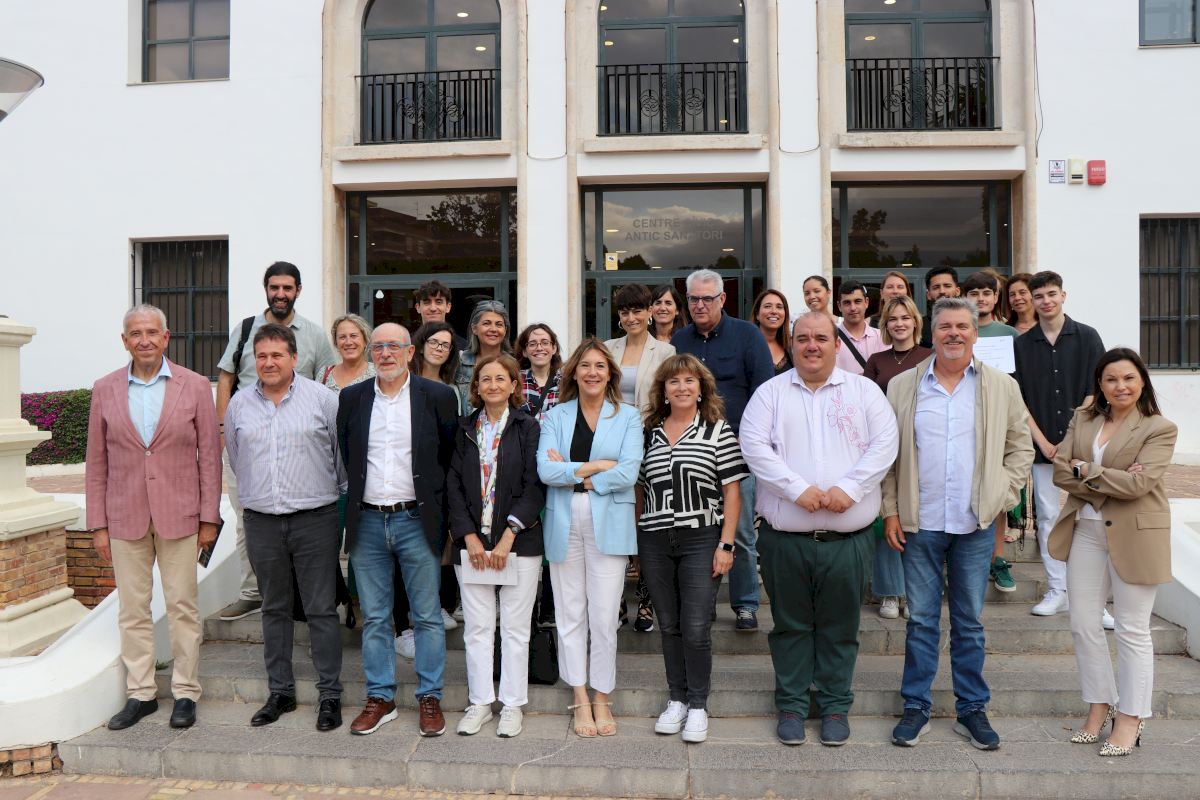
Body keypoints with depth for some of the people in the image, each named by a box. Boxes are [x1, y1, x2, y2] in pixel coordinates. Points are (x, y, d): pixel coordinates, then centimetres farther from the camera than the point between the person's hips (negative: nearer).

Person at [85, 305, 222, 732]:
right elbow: (97, 462, 7)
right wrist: (98, 524, 4)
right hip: (124, 516, 2)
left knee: (182, 606, 5)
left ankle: (186, 692, 18)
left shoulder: (195, 386, -1)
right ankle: (140, 693, 23)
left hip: (178, 515, -2)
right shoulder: (105, 390, 5)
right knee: (132, 610, 9)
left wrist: (209, 518, -3)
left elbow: (209, 455, -1)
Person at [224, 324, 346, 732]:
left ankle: (330, 694, 10)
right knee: (274, 609, 13)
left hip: (315, 519, -3)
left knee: (321, 610, 1)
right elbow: (235, 459, 21)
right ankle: (280, 691, 25)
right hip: (262, 522, 4)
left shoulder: (322, 398, -3)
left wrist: (341, 497, 9)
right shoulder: (239, 404, 8)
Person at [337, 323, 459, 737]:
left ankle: (430, 699, 18)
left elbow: (452, 457, 2)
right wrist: (362, 492, 11)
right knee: (374, 618, 11)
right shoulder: (351, 398, 6)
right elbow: (346, 455, 16)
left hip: (417, 521, -3)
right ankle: (380, 698, 24)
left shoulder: (438, 396, -3)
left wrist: (438, 509, 2)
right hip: (367, 522, 3)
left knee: (428, 617, 5)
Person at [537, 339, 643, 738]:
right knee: (570, 616, 8)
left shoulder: (628, 416, 5)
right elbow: (545, 470, -7)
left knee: (604, 618, 1)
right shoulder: (555, 416, 8)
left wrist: (572, 474, -7)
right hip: (564, 526, 2)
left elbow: (628, 473, -8)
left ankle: (601, 699, 18)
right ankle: (581, 700, 21)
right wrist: (596, 467, -10)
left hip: (608, 526, -1)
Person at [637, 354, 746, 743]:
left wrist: (726, 544, -9)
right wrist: (637, 541, 9)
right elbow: (641, 490, 14)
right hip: (654, 542, 3)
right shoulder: (650, 433, 9)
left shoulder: (718, 431, -1)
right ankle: (677, 699, 27)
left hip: (701, 540, -3)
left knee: (696, 628, -2)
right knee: (669, 625, 12)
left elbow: (732, 491, -3)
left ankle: (698, 705, 16)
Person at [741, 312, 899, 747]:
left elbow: (884, 444, -2)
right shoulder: (771, 392, 5)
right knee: (791, 624, 11)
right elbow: (754, 446, -7)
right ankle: (791, 704, 26)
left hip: (848, 535, 1)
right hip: (786, 534, 0)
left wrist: (849, 488, -15)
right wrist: (798, 488, -16)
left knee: (840, 626, 11)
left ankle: (835, 705, 27)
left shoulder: (864, 391, 7)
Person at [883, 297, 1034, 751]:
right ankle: (916, 708, 20)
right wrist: (891, 511, -2)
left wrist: (1001, 495, -1)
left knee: (969, 623, 11)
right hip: (919, 524, 0)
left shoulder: (1001, 387, 5)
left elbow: (1021, 447, 11)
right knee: (921, 620, 8)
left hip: (976, 526, 1)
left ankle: (972, 710, 25)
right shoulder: (902, 387, 2)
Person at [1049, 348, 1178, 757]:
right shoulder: (1082, 419, 7)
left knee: (1132, 630, 6)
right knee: (1082, 624, 9)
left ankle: (1130, 717, 20)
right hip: (1086, 530, 5)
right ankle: (1099, 706, 26)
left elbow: (1139, 483, -18)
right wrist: (1110, 483, -13)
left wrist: (1086, 471, -10)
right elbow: (1060, 470, -2)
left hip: (1134, 535, -4)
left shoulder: (1160, 428, -7)